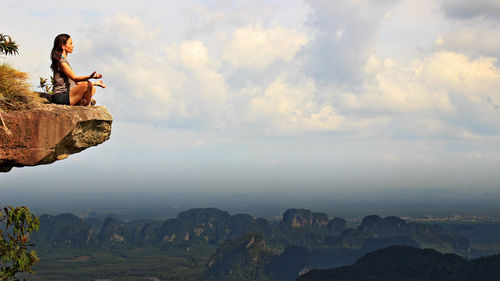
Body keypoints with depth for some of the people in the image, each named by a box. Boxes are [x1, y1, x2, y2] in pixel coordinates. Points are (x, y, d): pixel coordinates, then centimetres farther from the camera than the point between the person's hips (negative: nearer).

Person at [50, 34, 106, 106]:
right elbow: (74, 78, -21)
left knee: (93, 89, 17)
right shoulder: (61, 62, -12)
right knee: (87, 84, -27)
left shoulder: (64, 61, 20)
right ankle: (86, 104, -6)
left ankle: (80, 102, -7)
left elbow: (75, 82, 21)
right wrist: (90, 77, -37)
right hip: (61, 97, -11)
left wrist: (95, 83, 20)